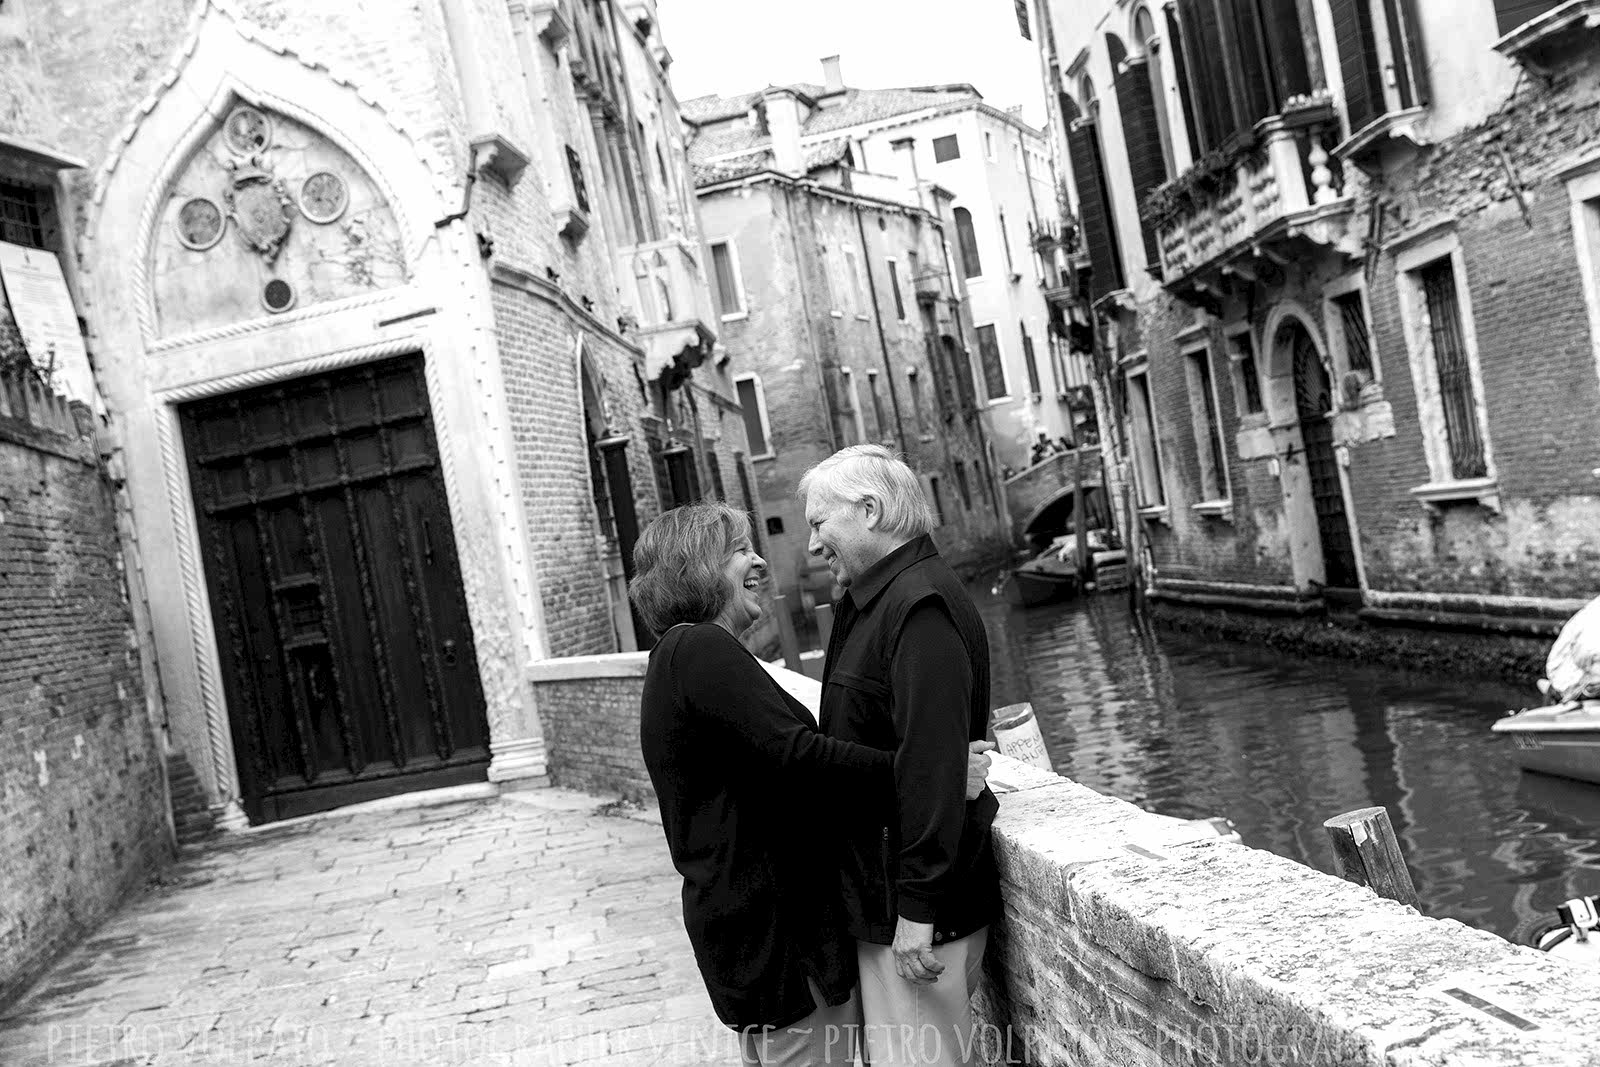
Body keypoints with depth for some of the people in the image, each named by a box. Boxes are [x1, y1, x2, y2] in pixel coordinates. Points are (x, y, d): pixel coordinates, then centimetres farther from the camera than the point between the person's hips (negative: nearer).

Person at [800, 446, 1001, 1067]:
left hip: (913, 897, -10)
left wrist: (919, 906, -24)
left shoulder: (920, 606, -18)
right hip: (876, 886, 10)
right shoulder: (874, 601, 14)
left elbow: (932, 762, -24)